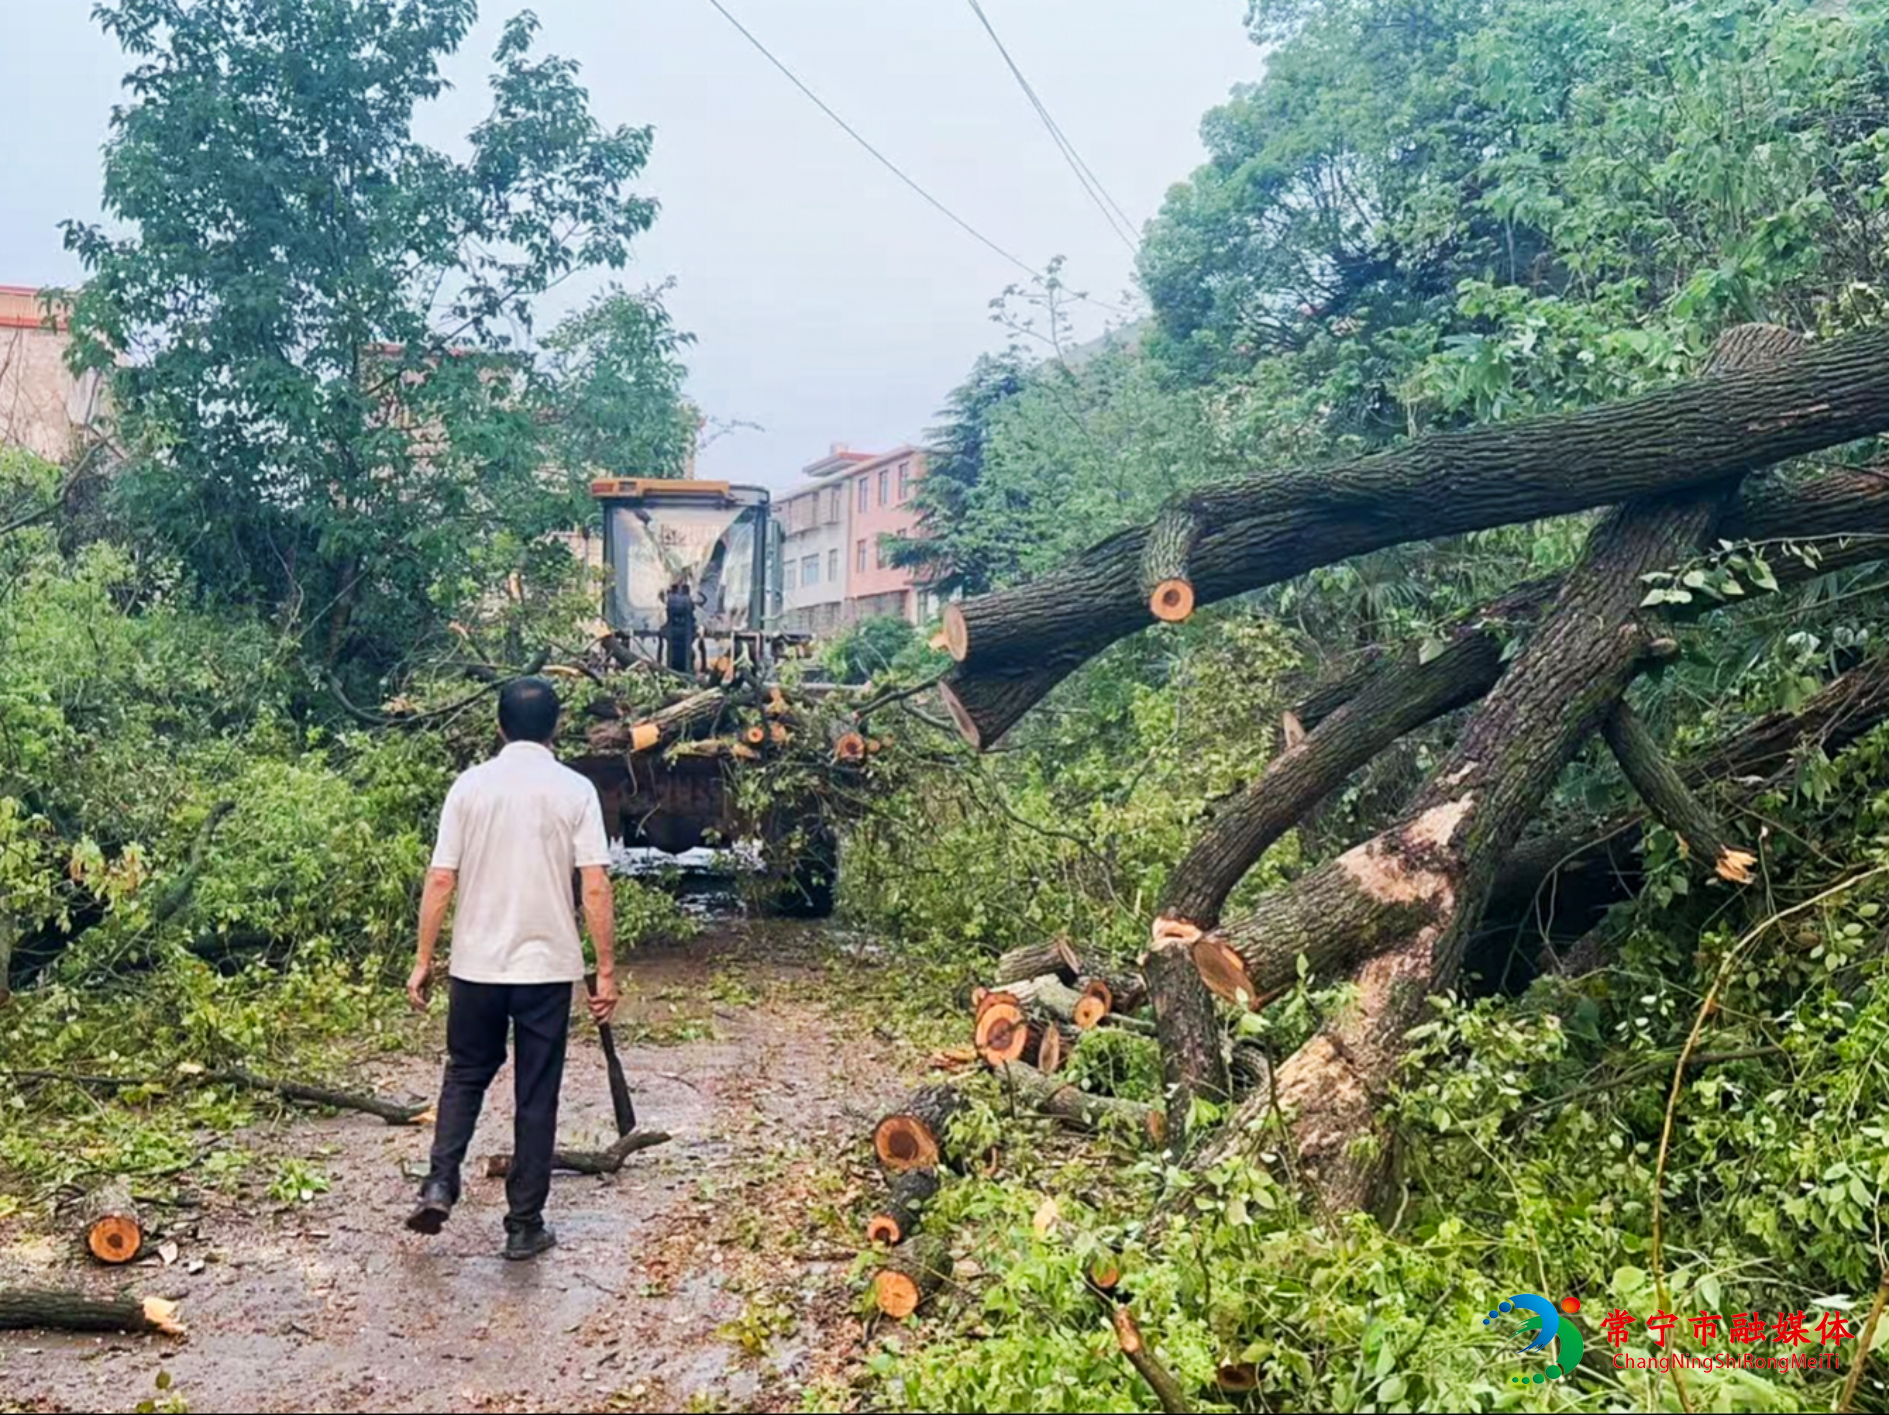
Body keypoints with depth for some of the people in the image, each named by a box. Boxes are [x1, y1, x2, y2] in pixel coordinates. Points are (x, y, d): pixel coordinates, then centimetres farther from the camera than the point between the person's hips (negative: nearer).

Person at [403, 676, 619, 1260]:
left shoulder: (471, 785, -2)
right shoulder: (575, 790, -6)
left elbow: (440, 881, -3)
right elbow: (595, 889, -10)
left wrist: (423, 960, 6)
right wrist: (607, 969, -3)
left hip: (477, 963, 1)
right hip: (547, 966, -1)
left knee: (466, 1074, 22)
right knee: (536, 1096, 8)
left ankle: (439, 1186, 8)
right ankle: (524, 1225, 13)